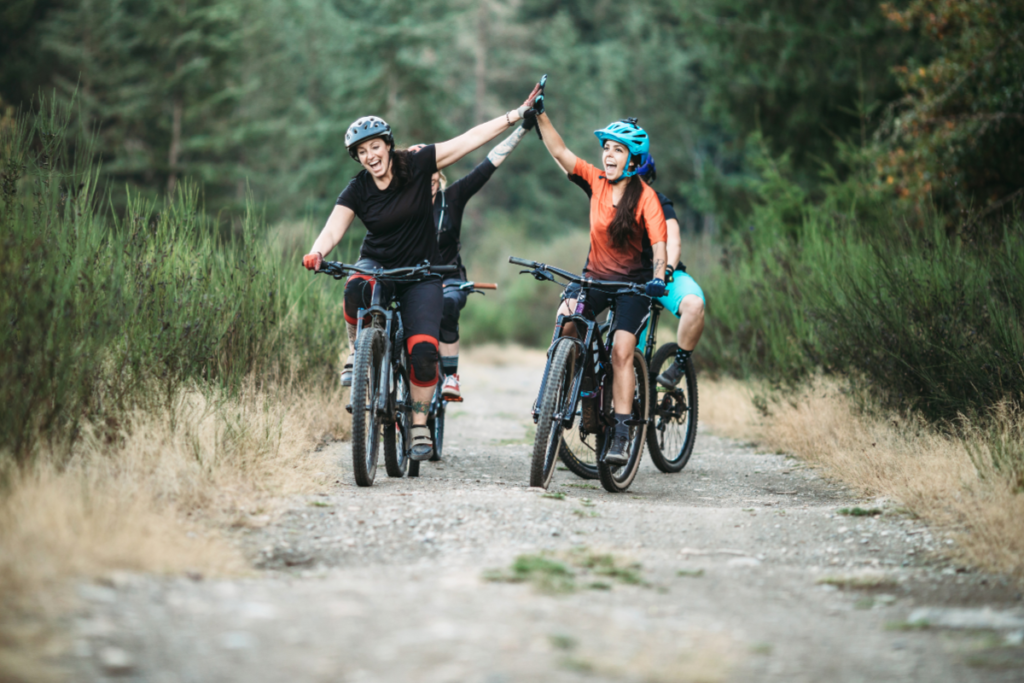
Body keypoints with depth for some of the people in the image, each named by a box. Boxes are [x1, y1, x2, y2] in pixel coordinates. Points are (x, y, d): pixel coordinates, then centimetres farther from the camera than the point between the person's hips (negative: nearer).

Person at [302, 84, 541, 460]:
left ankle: (420, 426, -1)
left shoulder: (416, 166, -8)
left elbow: (470, 139, -9)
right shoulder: (357, 191, -6)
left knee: (423, 351, -19)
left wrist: (518, 114, -12)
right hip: (377, 266, 1)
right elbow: (333, 230, -19)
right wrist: (316, 254, -41)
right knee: (356, 290, -37)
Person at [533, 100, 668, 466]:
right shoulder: (596, 181, -1)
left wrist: (658, 278, -37)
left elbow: (659, 242, -21)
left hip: (633, 283, -4)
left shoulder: (645, 196, -12)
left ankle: (620, 434, -19)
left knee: (621, 350, -20)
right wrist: (540, 114, -14)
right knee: (566, 319, -25)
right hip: (596, 276, 4)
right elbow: (559, 151, -4)